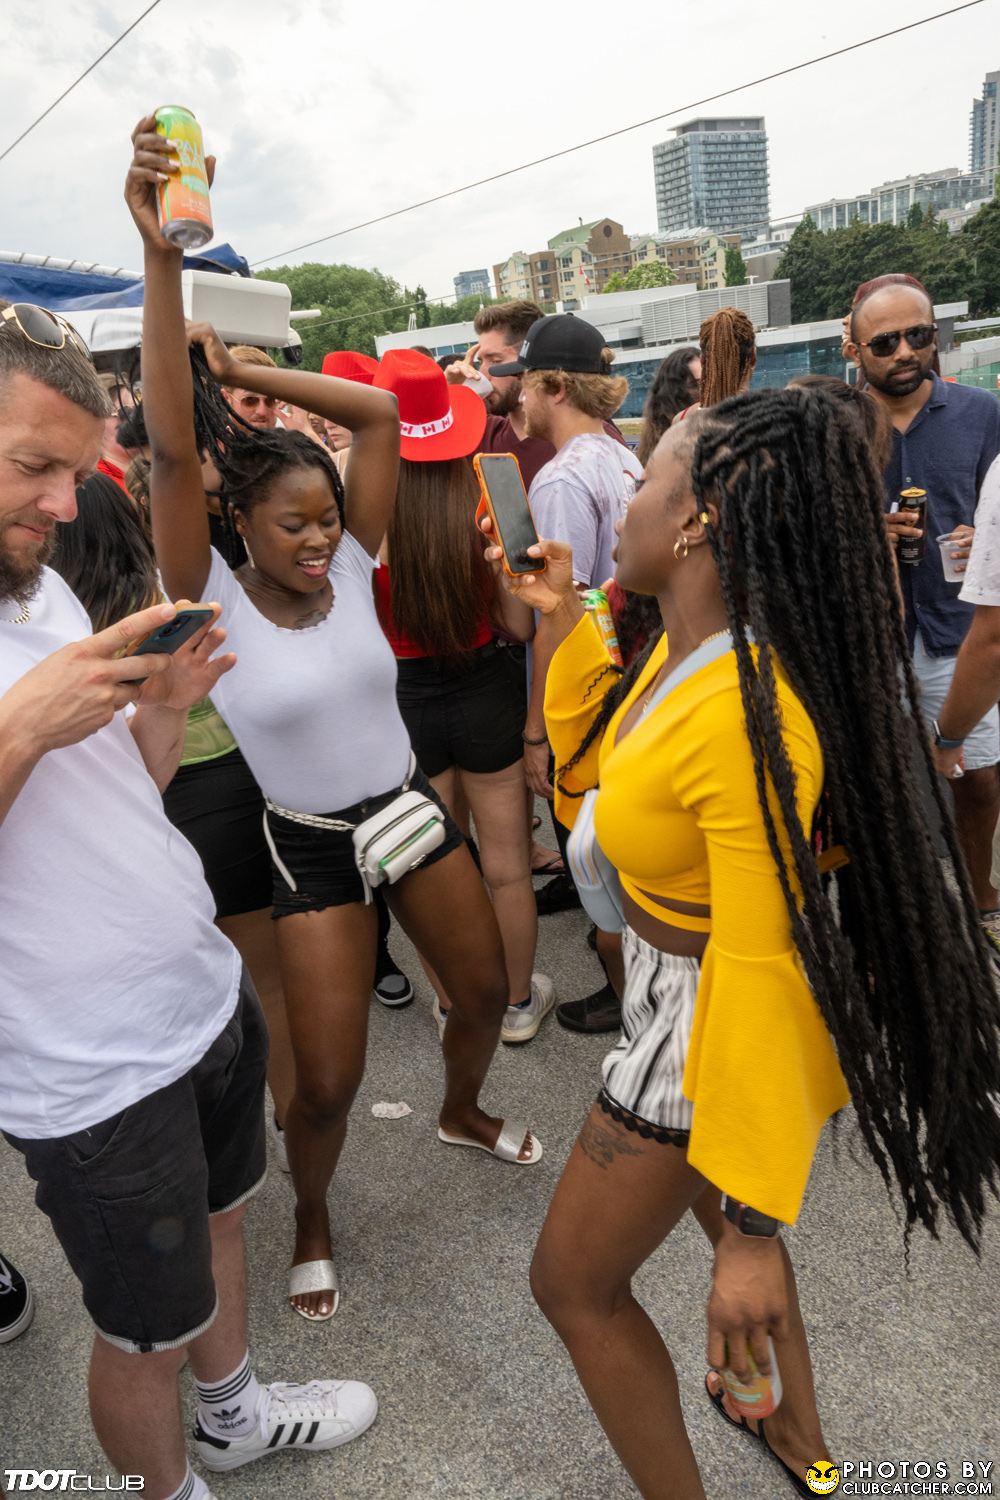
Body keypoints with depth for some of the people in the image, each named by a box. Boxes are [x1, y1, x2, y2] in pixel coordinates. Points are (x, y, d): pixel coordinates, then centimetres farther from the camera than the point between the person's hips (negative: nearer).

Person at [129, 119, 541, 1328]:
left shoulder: (351, 568, -7)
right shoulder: (210, 601, -15)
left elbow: (378, 411, -12)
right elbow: (172, 448, -29)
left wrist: (241, 374, -10)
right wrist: (161, 257, -36)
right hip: (309, 848, -4)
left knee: (486, 989, 18)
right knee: (327, 1079, 1)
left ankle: (461, 1114, 52)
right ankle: (311, 1224, 34)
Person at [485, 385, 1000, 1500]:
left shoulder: (750, 718, -33)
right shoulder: (686, 651, -4)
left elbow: (761, 970, -33)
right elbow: (592, 776, 9)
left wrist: (752, 1228, -26)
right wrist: (562, 625, 2)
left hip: (715, 1030, -9)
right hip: (676, 991, 9)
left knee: (573, 1283, 12)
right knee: (716, 1206, 32)